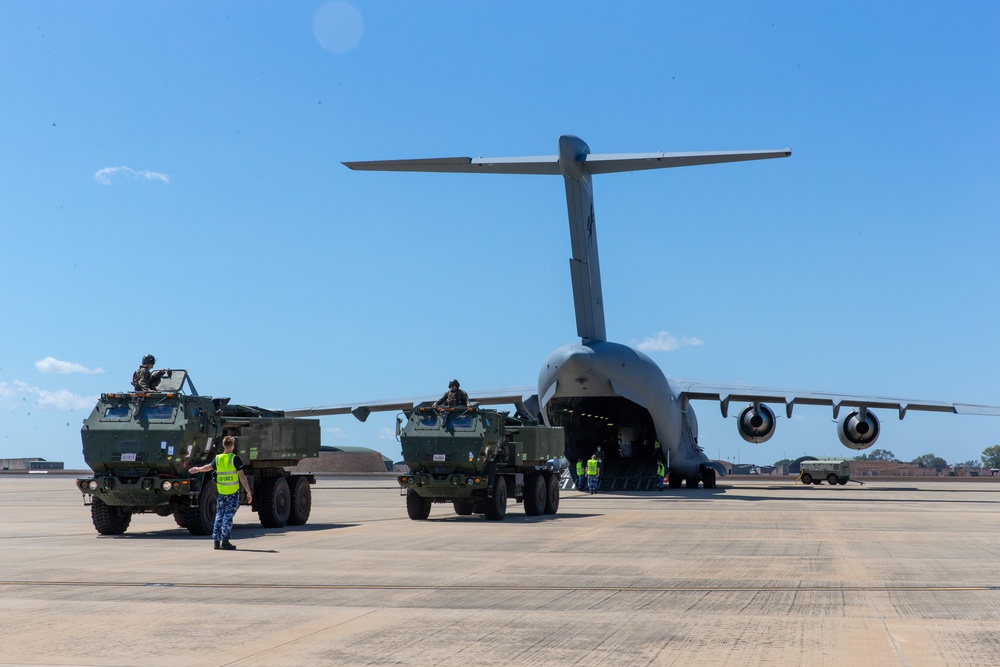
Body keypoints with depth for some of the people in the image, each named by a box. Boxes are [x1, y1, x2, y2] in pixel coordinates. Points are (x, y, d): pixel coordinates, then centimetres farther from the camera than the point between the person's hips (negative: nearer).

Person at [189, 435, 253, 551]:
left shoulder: (217, 459, 3)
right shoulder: (235, 459, -10)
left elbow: (208, 467, 22)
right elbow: (242, 477, -13)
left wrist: (197, 469, 43)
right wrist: (249, 492, -10)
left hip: (221, 492, 4)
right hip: (233, 493, -4)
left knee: (219, 515, 12)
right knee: (228, 515, -1)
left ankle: (216, 541, 12)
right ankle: (225, 541, -4)